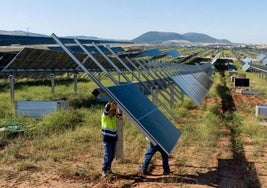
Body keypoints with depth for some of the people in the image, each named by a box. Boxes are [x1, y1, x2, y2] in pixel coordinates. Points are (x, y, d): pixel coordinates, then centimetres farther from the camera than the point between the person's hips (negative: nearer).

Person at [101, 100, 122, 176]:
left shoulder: (114, 116, 6)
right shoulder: (104, 116, -9)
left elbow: (120, 115, -11)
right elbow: (106, 109, -26)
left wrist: (119, 106, -23)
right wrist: (110, 102, -35)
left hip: (113, 138, 6)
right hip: (107, 138, -6)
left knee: (112, 155, 11)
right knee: (107, 154, -12)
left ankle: (108, 168, 27)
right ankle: (104, 170, -4)